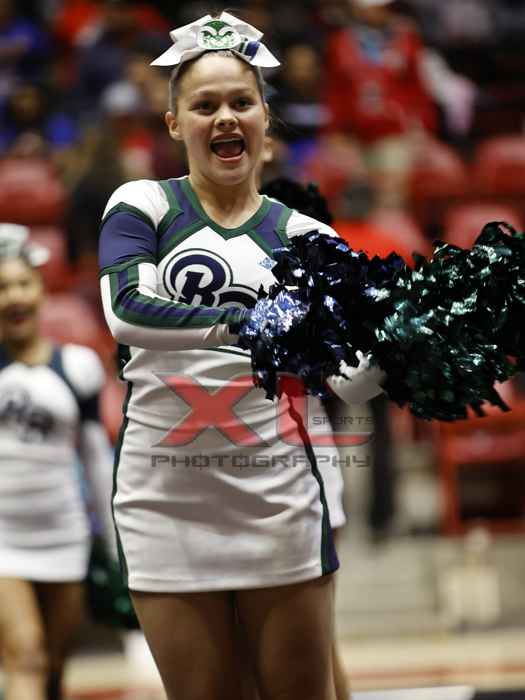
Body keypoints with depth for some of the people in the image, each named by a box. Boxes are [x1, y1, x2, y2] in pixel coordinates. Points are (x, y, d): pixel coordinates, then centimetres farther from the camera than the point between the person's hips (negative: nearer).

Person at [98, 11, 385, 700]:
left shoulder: (299, 234, 8)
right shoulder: (142, 205, 3)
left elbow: (347, 377, -1)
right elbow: (127, 311, -17)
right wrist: (247, 321, -29)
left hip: (277, 489, 1)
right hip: (165, 494, -1)